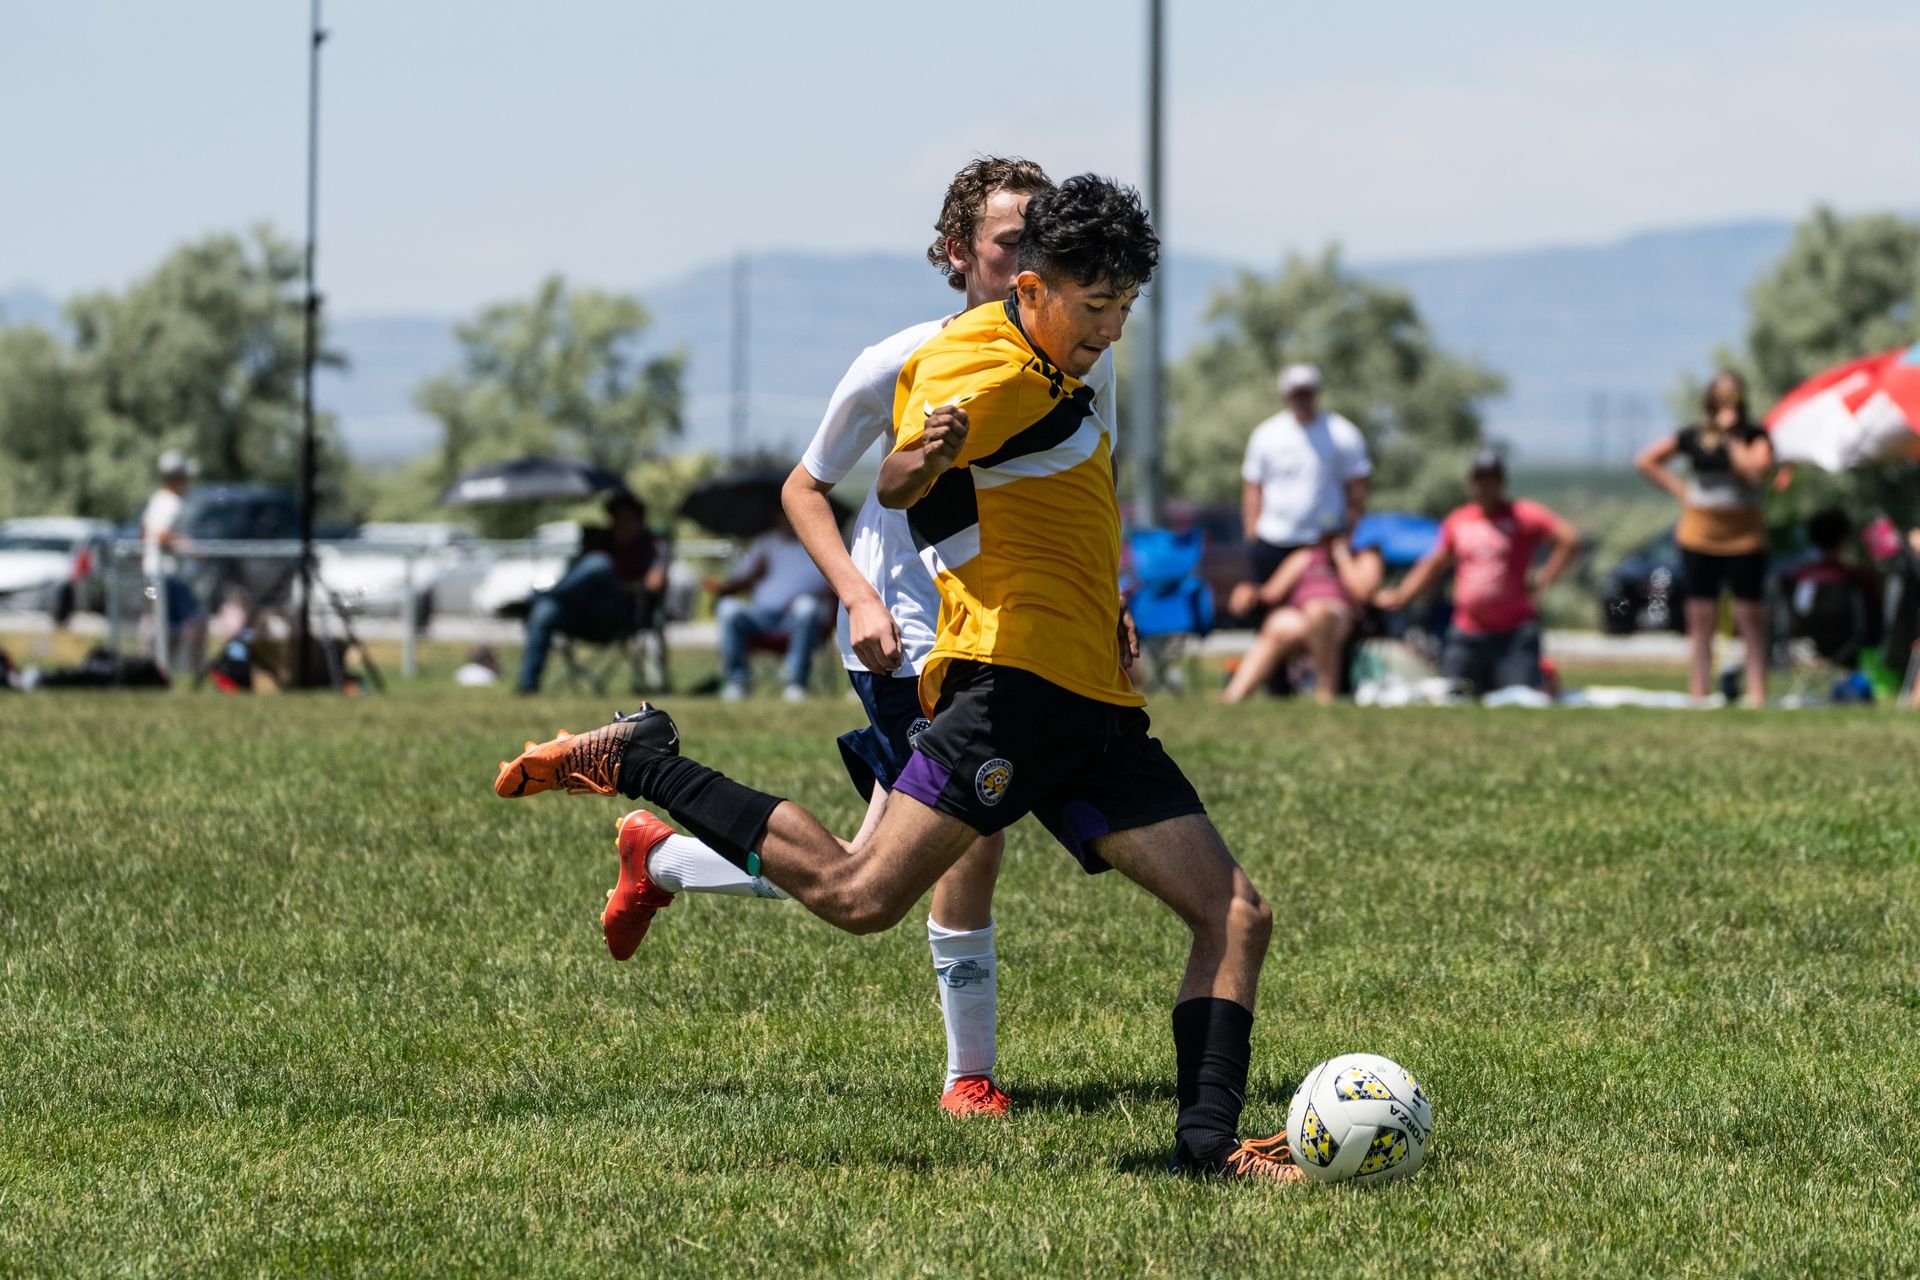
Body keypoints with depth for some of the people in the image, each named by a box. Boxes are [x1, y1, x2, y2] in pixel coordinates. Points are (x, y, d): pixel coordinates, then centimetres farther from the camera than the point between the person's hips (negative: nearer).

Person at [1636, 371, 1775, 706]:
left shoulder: (1756, 436, -1)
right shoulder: (1694, 437, 5)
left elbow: (1755, 470, -20)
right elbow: (1646, 461, 14)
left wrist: (1731, 438, -13)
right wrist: (1680, 489, 4)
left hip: (1745, 537, -2)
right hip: (1700, 536, 2)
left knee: (1751, 619, -4)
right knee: (1701, 620, 3)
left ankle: (1757, 696, -5)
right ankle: (1698, 695, 6)